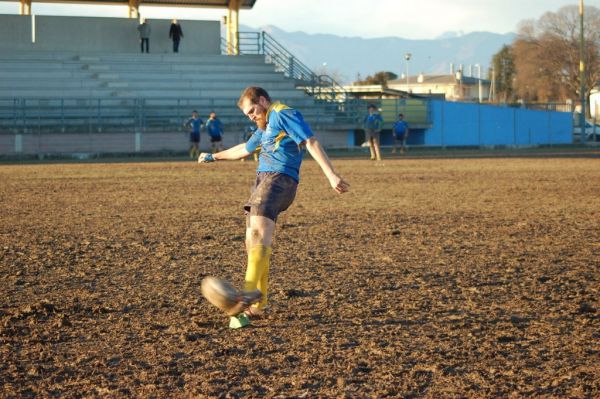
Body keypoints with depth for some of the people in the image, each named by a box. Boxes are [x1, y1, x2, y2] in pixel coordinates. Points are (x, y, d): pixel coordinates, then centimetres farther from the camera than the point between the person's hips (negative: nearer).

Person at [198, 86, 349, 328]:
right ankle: (258, 304, 10)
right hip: (263, 180, 10)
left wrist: (331, 174, -25)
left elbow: (311, 142, -14)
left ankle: (248, 295, -40)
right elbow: (245, 149, 46)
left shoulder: (283, 114, -2)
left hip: (279, 179, -10)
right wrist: (214, 157, 59)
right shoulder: (265, 126, 28)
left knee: (259, 233, -26)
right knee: (252, 242, 5)